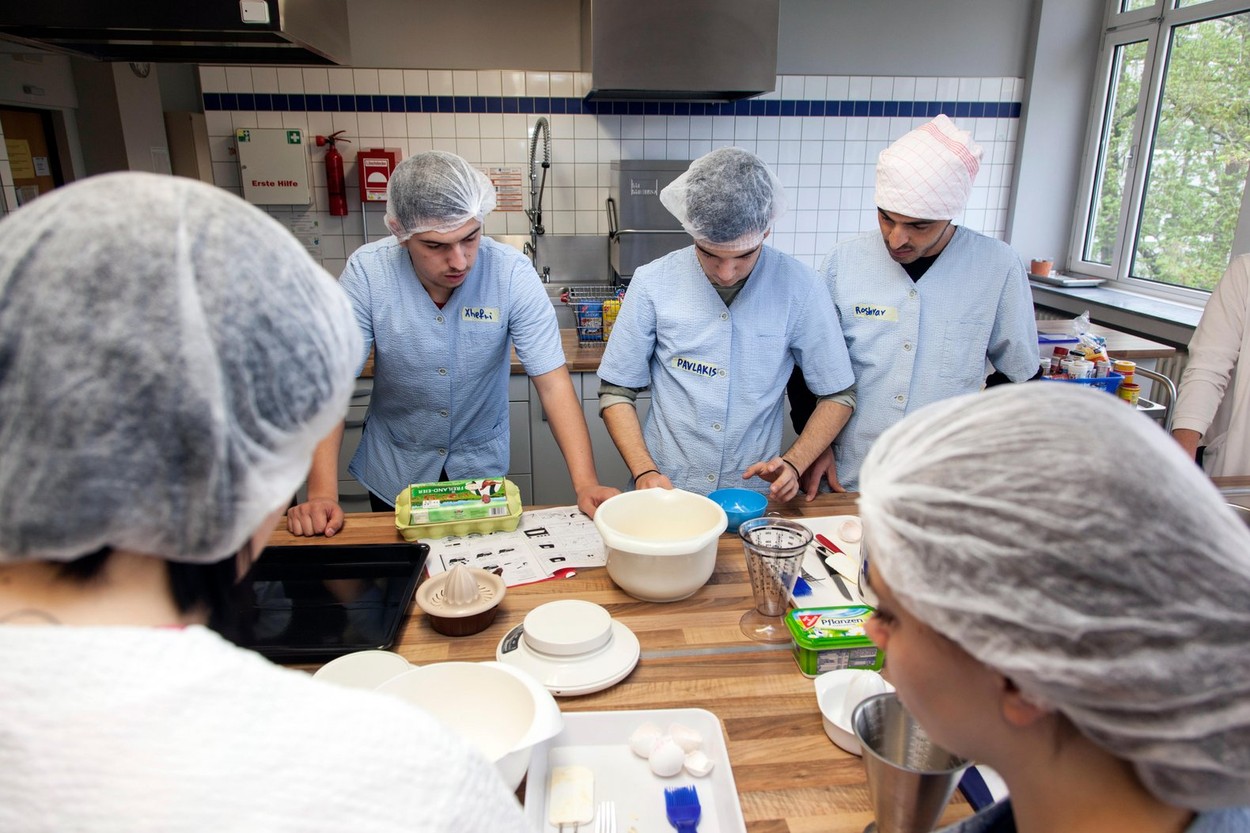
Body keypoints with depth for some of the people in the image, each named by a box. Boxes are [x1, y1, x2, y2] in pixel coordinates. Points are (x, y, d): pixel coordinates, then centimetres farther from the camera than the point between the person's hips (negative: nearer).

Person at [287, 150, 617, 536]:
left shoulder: (512, 273, -23)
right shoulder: (366, 271, -21)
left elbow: (553, 382, -23)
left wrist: (586, 484, -33)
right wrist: (322, 494, -29)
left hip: (481, 464, 0)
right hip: (393, 471, 1)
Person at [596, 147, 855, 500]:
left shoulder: (797, 287, -6)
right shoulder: (652, 283, -5)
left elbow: (837, 395, 4)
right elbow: (617, 392, 2)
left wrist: (793, 464, -10)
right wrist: (645, 472, -10)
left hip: (755, 495, 0)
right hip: (666, 489, 0)